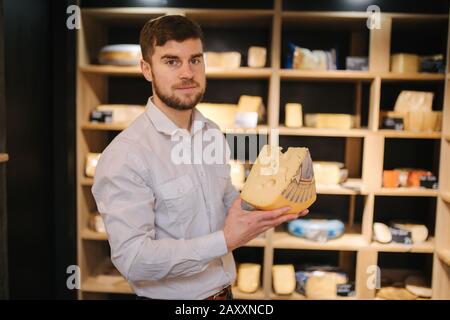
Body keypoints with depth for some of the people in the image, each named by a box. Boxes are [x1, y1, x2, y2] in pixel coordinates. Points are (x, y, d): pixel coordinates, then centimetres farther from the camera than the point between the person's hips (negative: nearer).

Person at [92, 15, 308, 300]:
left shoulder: (213, 132, 0)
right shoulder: (124, 156, -23)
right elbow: (131, 258, -27)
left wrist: (267, 208, -8)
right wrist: (226, 240, -28)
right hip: (169, 297, -6)